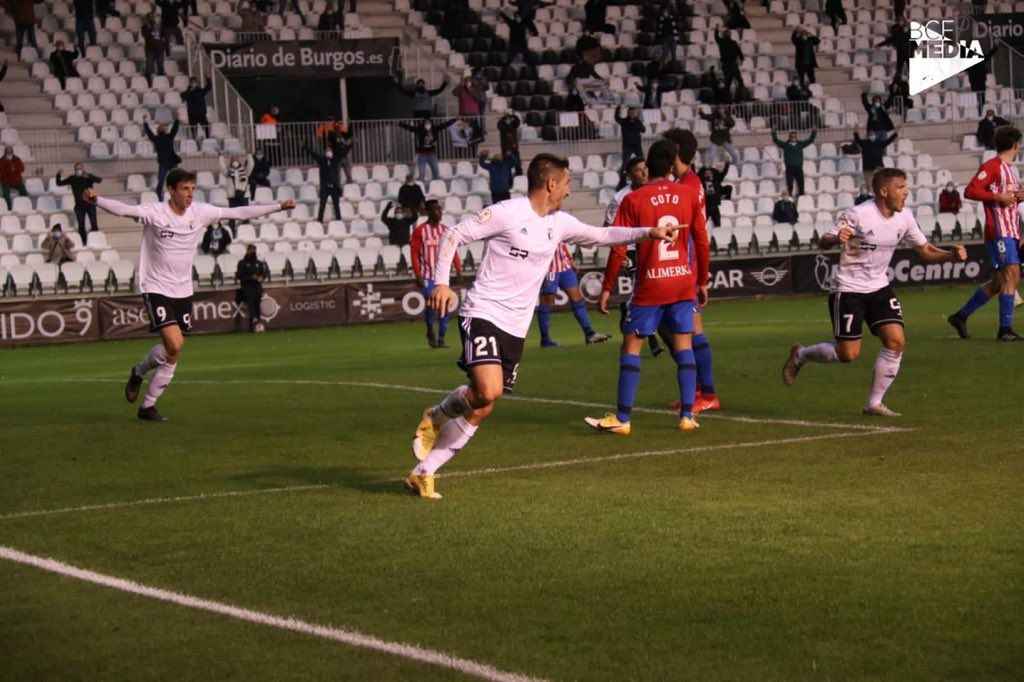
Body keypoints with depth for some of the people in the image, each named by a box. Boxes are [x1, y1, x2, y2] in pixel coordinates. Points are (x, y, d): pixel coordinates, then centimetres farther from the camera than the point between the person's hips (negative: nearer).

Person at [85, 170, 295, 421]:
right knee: (174, 345, -20)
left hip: (183, 291, 5)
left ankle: (148, 405, 20)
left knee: (173, 353, 6)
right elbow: (123, 209, -28)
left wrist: (279, 207, 6)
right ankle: (139, 372, 9)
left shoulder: (200, 213, 1)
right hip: (156, 289, -5)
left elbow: (239, 213, 6)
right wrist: (97, 200, -48)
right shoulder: (154, 212, -13)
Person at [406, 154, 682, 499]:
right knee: (489, 390, -27)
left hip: (516, 328, 7)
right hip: (482, 314, -7)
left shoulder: (559, 223, 12)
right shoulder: (506, 213, -9)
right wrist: (441, 282, -17)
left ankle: (422, 473, 9)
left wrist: (649, 232, 16)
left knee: (480, 411, 2)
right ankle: (436, 415, 3)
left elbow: (601, 235, 24)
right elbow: (453, 236, -6)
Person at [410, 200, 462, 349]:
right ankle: (430, 332, 10)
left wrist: (458, 268, -6)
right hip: (427, 275, -4)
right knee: (431, 303, -15)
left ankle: (441, 339, 11)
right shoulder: (420, 230, -4)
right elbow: (414, 253, -5)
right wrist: (418, 275, -11)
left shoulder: (445, 230, 8)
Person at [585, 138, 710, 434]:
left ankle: (622, 418, 0)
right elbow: (702, 242, 3)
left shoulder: (633, 200, -7)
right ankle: (687, 415, 7)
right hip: (684, 283, 3)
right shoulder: (688, 195, 0)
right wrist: (702, 282, 14)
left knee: (631, 346, 3)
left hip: (649, 287, -3)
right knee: (684, 346, 10)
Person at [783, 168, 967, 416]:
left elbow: (925, 251, 7)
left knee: (896, 342, -11)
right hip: (848, 290, -6)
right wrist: (836, 239, -37)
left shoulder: (904, 217, -1)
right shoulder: (858, 215, -18)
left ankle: (874, 403, 3)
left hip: (880, 288, 6)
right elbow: (823, 242, -13)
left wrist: (951, 255, -12)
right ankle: (799, 355, 23)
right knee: (848, 354, -6)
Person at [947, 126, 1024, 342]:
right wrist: (998, 197, -19)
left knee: (998, 282, 10)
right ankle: (1005, 330, -15)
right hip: (999, 230, -9)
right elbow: (970, 191, -15)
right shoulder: (992, 166, -8)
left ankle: (960, 316, 21)